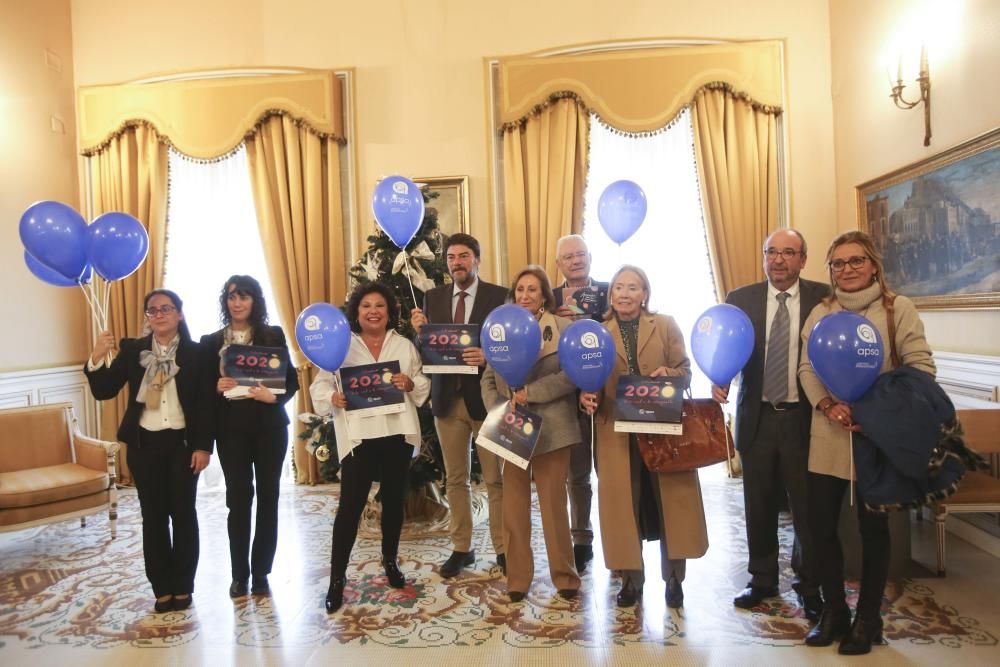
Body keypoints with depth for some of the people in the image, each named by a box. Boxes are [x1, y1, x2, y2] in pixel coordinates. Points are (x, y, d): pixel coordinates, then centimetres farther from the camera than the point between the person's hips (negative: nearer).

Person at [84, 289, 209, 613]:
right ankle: (162, 587, 21)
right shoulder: (132, 349, 3)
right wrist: (97, 357, -18)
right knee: (153, 516, 9)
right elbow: (104, 391, -2)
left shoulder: (195, 352, -3)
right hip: (145, 443, 2)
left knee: (183, 514, 7)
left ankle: (183, 586, 19)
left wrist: (203, 446, -9)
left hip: (183, 442, -2)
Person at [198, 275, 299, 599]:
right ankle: (239, 574, 18)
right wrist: (217, 388, -15)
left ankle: (261, 572, 18)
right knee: (238, 499, 3)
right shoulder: (211, 342, 5)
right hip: (231, 429, 0)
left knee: (268, 497, 6)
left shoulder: (274, 335, 3)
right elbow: (202, 390, 5)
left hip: (270, 427, 0)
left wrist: (275, 396, -18)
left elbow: (292, 380, 0)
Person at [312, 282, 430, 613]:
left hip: (397, 434, 3)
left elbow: (424, 386, 8)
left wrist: (410, 384, -13)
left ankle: (390, 562, 34)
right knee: (350, 505, -3)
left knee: (394, 500, 14)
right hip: (358, 436, -2)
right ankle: (337, 578, 10)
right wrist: (333, 398, -20)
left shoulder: (405, 346, 8)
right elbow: (320, 385, 0)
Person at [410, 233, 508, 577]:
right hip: (448, 398, 4)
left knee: (496, 478, 5)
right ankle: (461, 548, 26)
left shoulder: (499, 295, -3)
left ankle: (503, 548, 19)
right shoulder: (433, 297, 8)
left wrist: (488, 356, -25)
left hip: (486, 396, -3)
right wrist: (420, 331, -13)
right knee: (455, 478, 13)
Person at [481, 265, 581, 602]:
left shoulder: (563, 328, -2)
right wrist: (498, 410, -9)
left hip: (550, 429, -3)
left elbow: (572, 374, -11)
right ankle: (517, 578, 22)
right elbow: (489, 378, 7)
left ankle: (565, 575, 24)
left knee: (554, 503, 8)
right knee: (514, 504, 9)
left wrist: (531, 392, -17)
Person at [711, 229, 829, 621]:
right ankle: (762, 579, 31)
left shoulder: (823, 298, -1)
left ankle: (808, 585, 28)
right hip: (757, 417, 2)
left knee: (807, 505, 7)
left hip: (805, 417, -1)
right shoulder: (741, 299, 3)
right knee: (759, 505, 12)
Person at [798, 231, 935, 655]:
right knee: (820, 524, 5)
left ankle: (868, 617, 27)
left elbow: (921, 366, -7)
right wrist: (828, 406, -14)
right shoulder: (820, 312, 7)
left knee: (873, 527, 9)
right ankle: (833, 611, 25)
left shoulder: (898, 308, -1)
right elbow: (806, 368, 3)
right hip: (828, 434, 3)